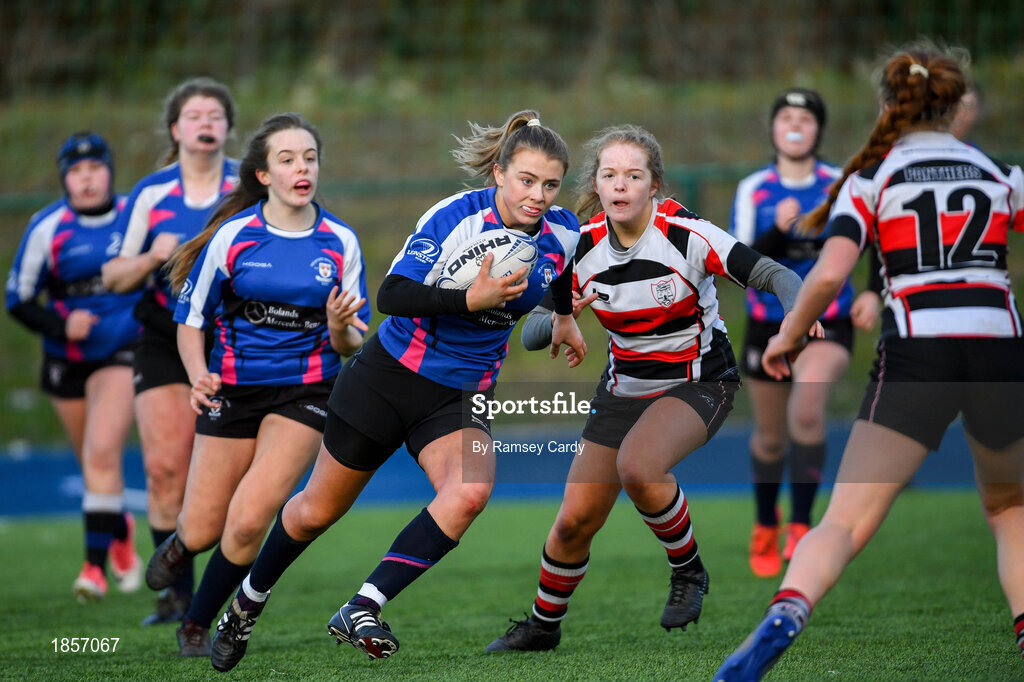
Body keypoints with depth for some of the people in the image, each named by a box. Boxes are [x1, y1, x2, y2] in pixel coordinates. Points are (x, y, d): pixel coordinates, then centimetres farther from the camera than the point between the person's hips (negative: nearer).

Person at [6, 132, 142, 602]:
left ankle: (96, 563, -16)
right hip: (67, 360, 2)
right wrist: (60, 327, -17)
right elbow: (18, 299, -2)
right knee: (94, 463, 13)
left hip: (123, 355, -2)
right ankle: (121, 532, 42)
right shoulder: (47, 228, -7)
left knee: (103, 454, -19)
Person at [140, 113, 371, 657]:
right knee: (203, 530, 2)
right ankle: (181, 544, 42)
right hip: (233, 388, 0)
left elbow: (352, 345, 4)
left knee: (248, 521, -17)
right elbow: (190, 319, 0)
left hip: (305, 392, 0)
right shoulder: (233, 235, -7)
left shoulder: (340, 242, -2)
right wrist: (199, 377, -17)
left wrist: (339, 329, -19)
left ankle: (198, 623, 8)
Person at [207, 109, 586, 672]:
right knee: (317, 511, 9)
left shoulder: (562, 234, -5)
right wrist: (469, 299, -37)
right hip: (389, 376, -3)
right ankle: (248, 602, 37)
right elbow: (390, 295, -27)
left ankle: (361, 610, -23)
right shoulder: (454, 218, -21)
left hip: (462, 395, 3)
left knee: (469, 492, -28)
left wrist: (565, 317, 36)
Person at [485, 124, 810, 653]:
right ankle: (543, 625, 29)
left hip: (699, 384, -4)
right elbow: (530, 335, -6)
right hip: (625, 388, 5)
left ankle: (688, 570, -8)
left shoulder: (685, 235, -22)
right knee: (574, 523, 3)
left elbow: (773, 275, -24)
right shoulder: (583, 247, -9)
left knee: (637, 467, -34)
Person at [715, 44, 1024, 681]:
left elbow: (828, 275, -5)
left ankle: (782, 617, -33)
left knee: (845, 523, -7)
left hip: (916, 354, -2)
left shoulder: (870, 178, 7)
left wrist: (787, 337, 9)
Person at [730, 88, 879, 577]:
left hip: (829, 325, -2)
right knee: (770, 439, 12)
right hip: (768, 326, 2)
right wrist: (778, 231, -30)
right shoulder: (752, 190, -4)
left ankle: (800, 527, -21)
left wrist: (874, 294, -12)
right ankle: (765, 531, 40)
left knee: (807, 405, -30)